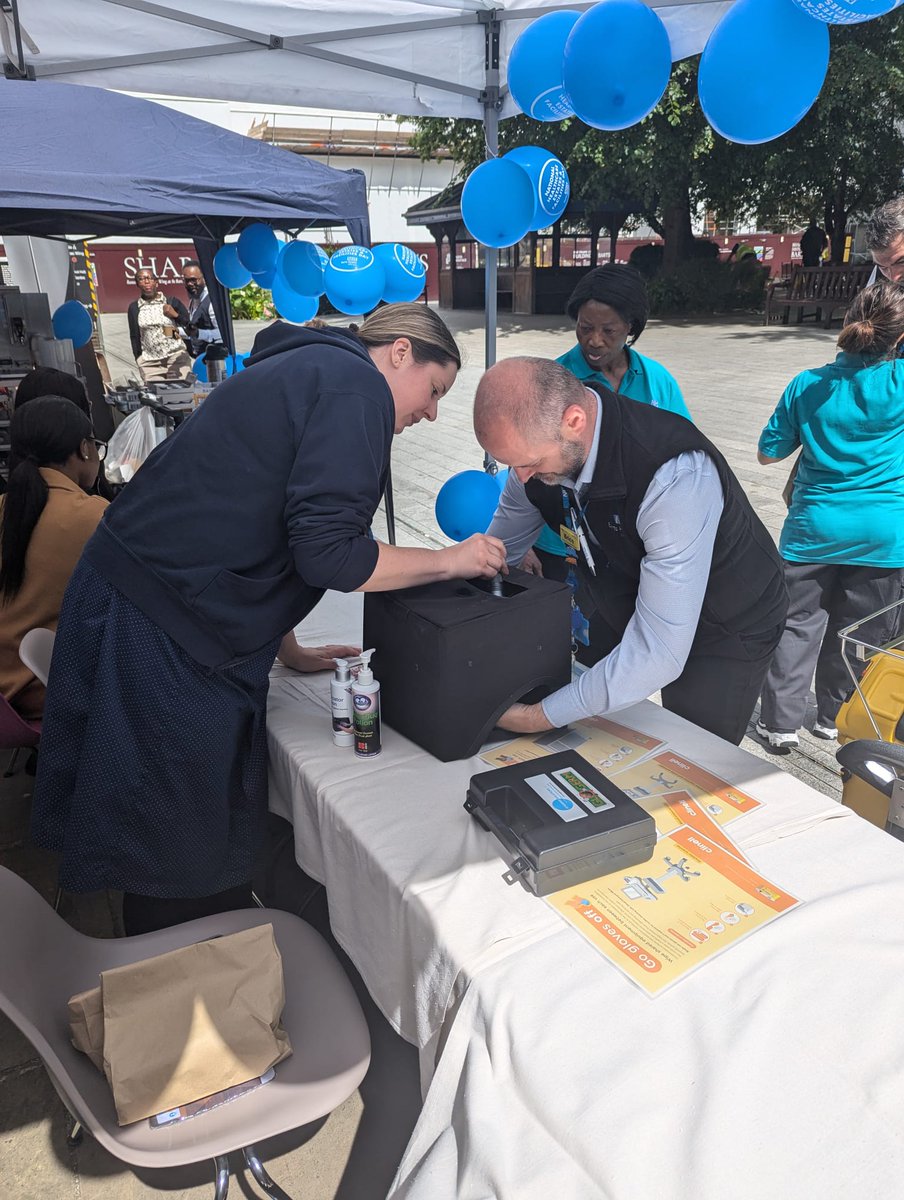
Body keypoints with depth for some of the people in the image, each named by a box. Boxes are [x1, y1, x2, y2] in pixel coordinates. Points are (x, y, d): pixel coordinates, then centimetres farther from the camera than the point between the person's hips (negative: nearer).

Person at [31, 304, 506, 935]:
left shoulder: (307, 369, 19)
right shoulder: (356, 384, -11)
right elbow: (326, 551, -21)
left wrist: (288, 649, 23)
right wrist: (447, 561, -6)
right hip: (168, 639, -10)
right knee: (196, 864, 6)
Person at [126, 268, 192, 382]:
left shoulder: (172, 301, 4)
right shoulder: (134, 308, 8)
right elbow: (134, 336, 11)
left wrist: (175, 315, -9)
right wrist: (138, 359, 6)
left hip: (176, 357, -1)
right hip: (150, 362, 1)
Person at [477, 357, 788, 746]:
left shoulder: (677, 476, -41)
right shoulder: (540, 440, -19)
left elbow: (660, 653, -39)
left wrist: (539, 717, -35)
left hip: (725, 628, -6)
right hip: (624, 610, 6)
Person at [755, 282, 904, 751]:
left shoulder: (808, 386, -5)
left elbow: (768, 452, 3)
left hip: (814, 528, 1)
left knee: (798, 623, 11)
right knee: (860, 633, 14)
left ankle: (780, 722, 13)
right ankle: (838, 721, 29)